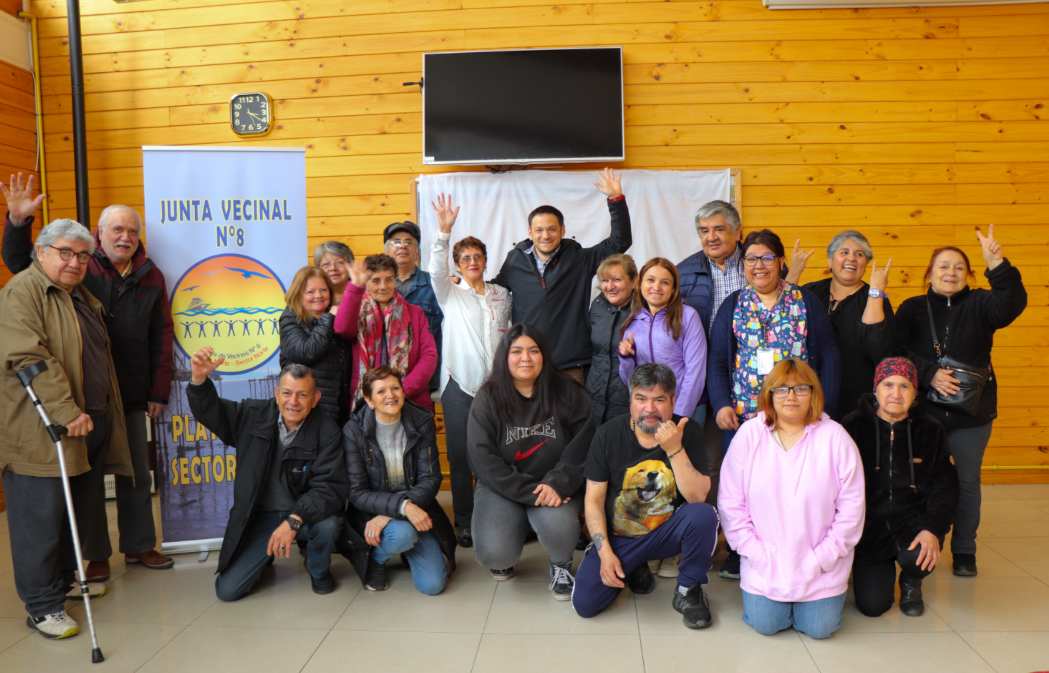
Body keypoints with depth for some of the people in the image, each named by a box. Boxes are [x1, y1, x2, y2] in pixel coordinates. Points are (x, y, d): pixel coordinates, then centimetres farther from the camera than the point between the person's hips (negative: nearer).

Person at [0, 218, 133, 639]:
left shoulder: (84, 299, 19)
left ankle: (65, 578, 34)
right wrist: (67, 412, -25)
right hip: (41, 435, -9)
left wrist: (97, 416, 22)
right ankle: (42, 605, 10)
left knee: (83, 511, 17)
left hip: (90, 426, 9)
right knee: (40, 518, 0)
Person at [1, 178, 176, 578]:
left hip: (132, 395, 3)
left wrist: (159, 391, 2)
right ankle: (97, 555, 20)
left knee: (136, 474, 12)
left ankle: (139, 545, 27)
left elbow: (161, 337, 5)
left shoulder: (151, 278, 4)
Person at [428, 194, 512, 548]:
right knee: (460, 455, 1)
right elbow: (436, 269, -11)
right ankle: (465, 522, 12)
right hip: (460, 385, -2)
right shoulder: (451, 294, 8)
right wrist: (444, 230, -24)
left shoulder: (502, 294, 16)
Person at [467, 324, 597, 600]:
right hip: (503, 488, 0)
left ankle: (561, 564, 6)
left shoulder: (569, 393, -2)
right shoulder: (487, 400, -5)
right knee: (493, 555, -21)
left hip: (557, 486, 0)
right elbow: (486, 462, -11)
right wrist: (531, 492, -20)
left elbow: (581, 448, -6)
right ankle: (502, 559, 20)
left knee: (558, 524, -32)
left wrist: (557, 484, -22)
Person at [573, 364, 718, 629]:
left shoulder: (689, 432, -10)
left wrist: (674, 450, -30)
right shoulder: (608, 434, -9)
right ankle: (632, 569, 17)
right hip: (618, 537, 1)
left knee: (704, 514, -31)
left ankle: (688, 590, -4)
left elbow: (698, 497, -19)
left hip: (667, 533, 0)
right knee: (584, 602, -17)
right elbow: (593, 500, -4)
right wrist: (605, 553, -13)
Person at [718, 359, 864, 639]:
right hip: (764, 561, 1)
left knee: (819, 628, -3)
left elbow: (851, 506, -4)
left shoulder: (834, 437, -6)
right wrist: (754, 552, -8)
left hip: (820, 563, 0)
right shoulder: (749, 434, -4)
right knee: (765, 624, -5)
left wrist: (823, 556, -8)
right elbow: (730, 503, -3)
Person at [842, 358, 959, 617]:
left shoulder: (930, 430, 2)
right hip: (868, 526, -1)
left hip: (912, 520, 1)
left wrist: (933, 529, -17)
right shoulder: (853, 426, -4)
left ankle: (911, 582, 9)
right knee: (872, 605, -11)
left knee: (917, 557, -32)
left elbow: (944, 486, 0)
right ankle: (882, 570, 27)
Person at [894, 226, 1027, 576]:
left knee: (967, 482, 8)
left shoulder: (979, 305, 3)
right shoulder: (912, 309, 4)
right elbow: (898, 352, -6)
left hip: (972, 415, 0)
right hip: (924, 412, 0)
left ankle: (964, 551, 25)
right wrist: (930, 374, -20)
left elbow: (1012, 302, -18)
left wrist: (996, 263, -31)